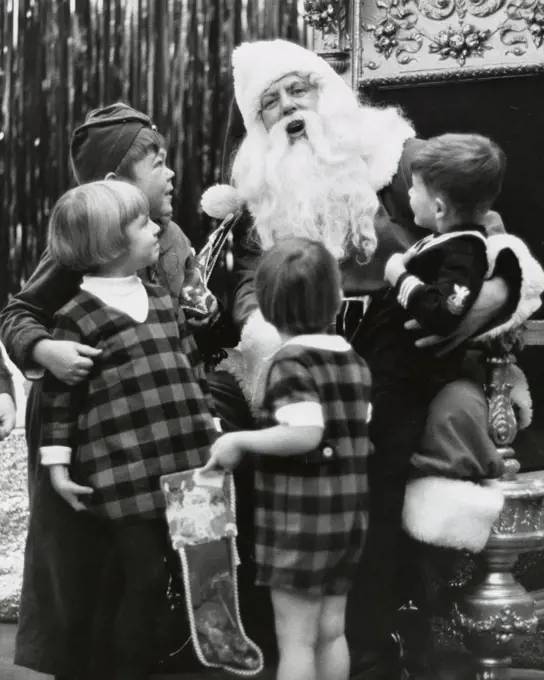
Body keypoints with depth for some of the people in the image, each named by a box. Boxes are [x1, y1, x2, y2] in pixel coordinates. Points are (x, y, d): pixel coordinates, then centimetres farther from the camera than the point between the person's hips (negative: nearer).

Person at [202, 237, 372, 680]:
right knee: (331, 631, 15)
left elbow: (305, 434, -29)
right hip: (348, 515, 7)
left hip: (300, 519, -7)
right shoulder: (355, 363, 8)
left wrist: (238, 440, -18)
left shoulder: (291, 362, -15)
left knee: (296, 637, 0)